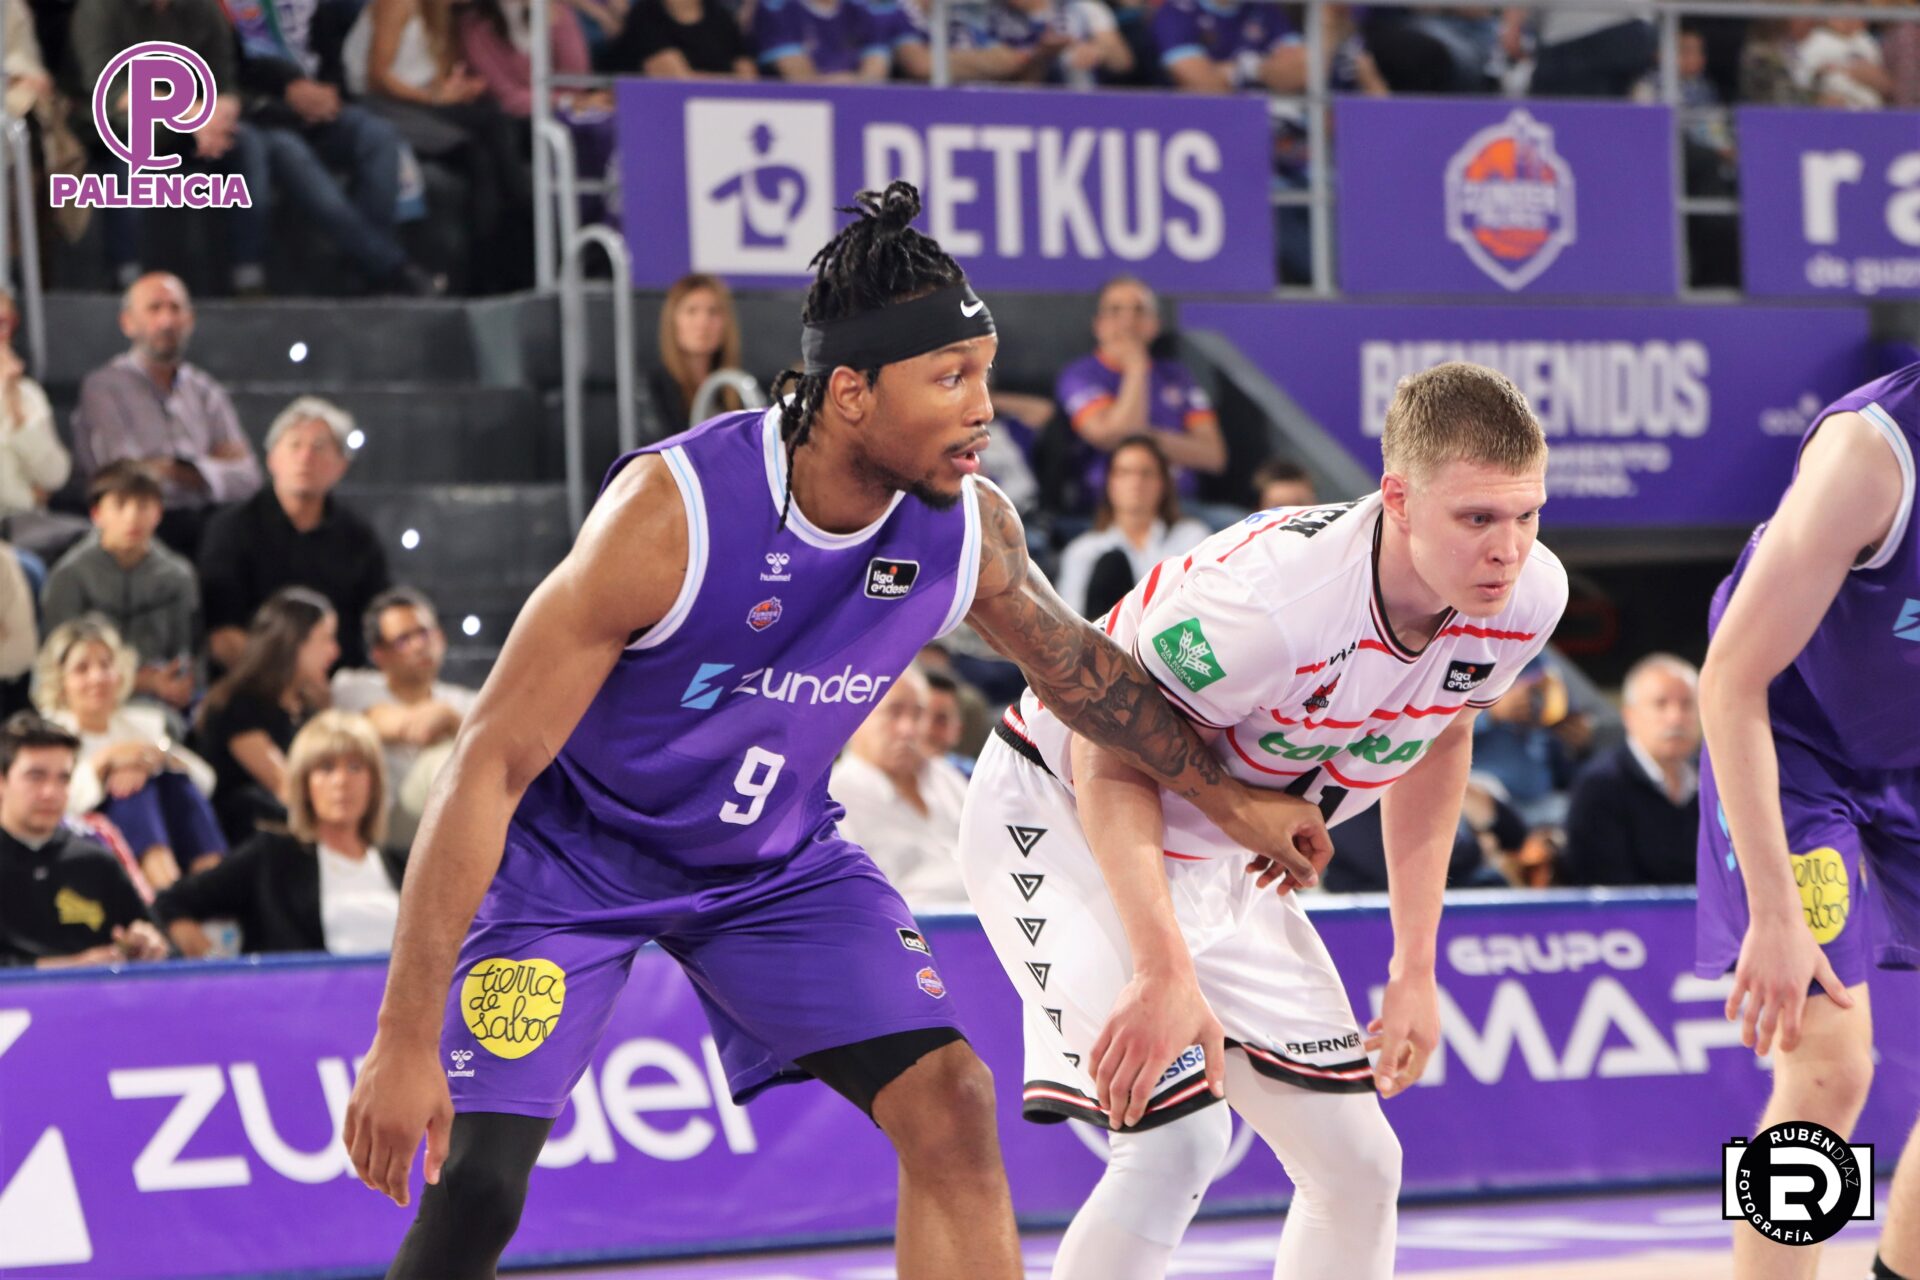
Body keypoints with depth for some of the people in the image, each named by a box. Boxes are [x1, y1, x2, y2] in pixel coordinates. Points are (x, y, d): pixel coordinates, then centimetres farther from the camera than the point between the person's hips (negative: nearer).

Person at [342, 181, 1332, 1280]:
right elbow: (491, 764, -29)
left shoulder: (972, 527, -17)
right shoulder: (672, 514, -33)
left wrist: (1226, 794, 20)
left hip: (776, 857, 5)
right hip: (573, 849, -5)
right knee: (474, 1182, -17)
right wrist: (407, 1040, -31)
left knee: (952, 1109, -9)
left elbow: (1075, 660, 9)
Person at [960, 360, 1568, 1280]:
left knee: (1357, 1168, 4)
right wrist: (1165, 975, -36)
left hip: (1214, 860, 7)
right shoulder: (1268, 593, -36)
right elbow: (1112, 765, -27)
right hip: (1065, 817, -7)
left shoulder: (1526, 598, -15)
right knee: (1178, 1139, -23)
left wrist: (1414, 970, 6)